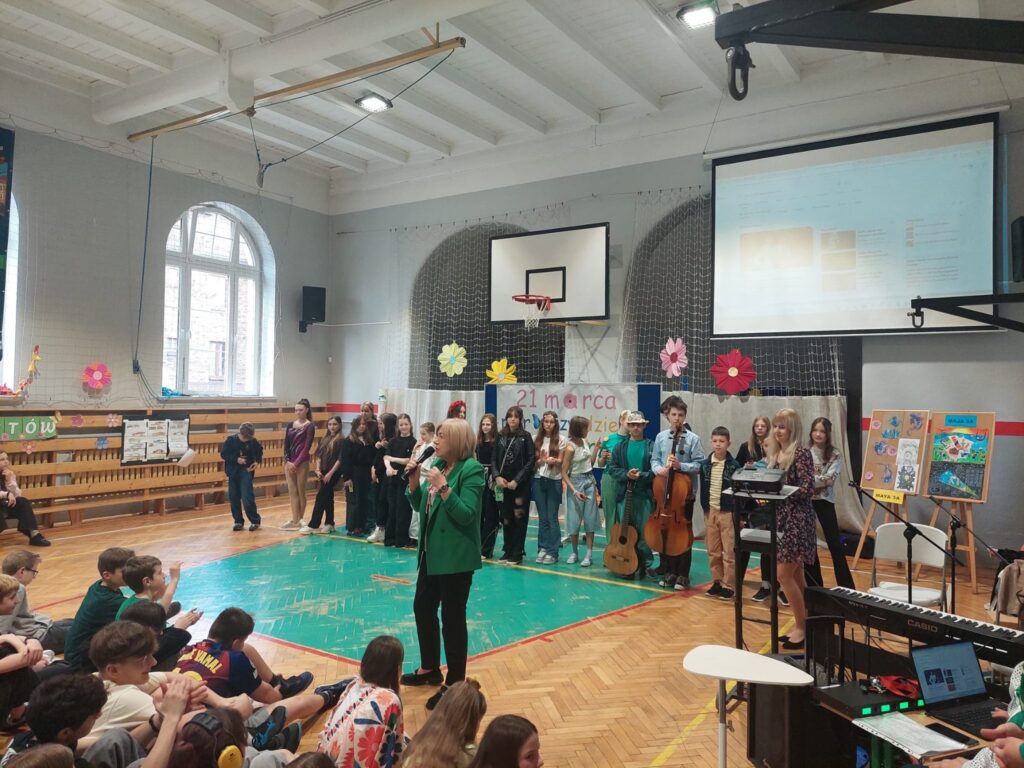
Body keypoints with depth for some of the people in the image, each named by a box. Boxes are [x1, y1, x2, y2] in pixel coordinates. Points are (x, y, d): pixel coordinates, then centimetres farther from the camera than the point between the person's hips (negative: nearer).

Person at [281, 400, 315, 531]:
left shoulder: (310, 426, -5)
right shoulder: (290, 425, 10)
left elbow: (307, 447, -10)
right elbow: (286, 444, 7)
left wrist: (296, 463, -15)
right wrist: (288, 461, -6)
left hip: (302, 462, -5)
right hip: (289, 462, 5)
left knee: (301, 491, 2)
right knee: (292, 492, 5)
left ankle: (300, 520, 11)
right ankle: (294, 520, 8)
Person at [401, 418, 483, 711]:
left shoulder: (472, 470, -16)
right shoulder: (438, 465, 6)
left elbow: (466, 515, -22)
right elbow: (422, 506, 11)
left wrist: (443, 487, -28)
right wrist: (414, 482, -5)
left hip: (456, 557, -8)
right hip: (432, 553, 8)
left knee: (452, 617, 2)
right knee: (422, 608, 18)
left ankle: (455, 684, 18)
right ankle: (430, 668, 38)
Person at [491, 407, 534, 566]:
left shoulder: (525, 436, -1)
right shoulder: (500, 436, 8)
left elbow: (530, 461, -5)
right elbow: (494, 459, 7)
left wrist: (516, 480, -12)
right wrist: (497, 477, -9)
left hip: (520, 484, -3)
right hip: (502, 483, 3)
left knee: (519, 517, -1)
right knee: (506, 518, 8)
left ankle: (517, 553, 6)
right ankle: (507, 551, 18)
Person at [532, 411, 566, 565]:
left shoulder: (561, 439, -1)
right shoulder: (537, 439, 8)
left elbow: (561, 461, -2)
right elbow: (533, 460, 6)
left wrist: (553, 460, -23)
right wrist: (542, 460, -15)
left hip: (554, 481, -3)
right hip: (538, 480, 3)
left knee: (552, 517, -2)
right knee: (542, 517, 7)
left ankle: (552, 552, 3)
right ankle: (542, 548, 14)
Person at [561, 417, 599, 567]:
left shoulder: (585, 442, 2)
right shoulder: (570, 448, -17)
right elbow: (564, 473, -14)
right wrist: (574, 491, -22)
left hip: (589, 482, 6)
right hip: (576, 482, -6)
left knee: (590, 519, 3)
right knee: (574, 520, 3)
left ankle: (589, 554, 7)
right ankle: (575, 553, 18)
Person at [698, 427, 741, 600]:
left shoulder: (734, 465, -8)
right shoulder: (704, 464, 2)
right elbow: (703, 489, 7)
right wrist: (705, 508, 3)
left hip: (728, 512, -4)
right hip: (710, 511, 4)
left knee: (729, 552, 1)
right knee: (713, 551, 11)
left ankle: (728, 586, 9)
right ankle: (717, 582, 23)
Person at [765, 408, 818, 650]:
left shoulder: (801, 453, -13)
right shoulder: (775, 453, 11)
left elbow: (808, 489, -19)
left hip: (797, 520, -8)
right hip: (781, 517, 8)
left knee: (784, 575, -7)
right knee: (795, 575, 13)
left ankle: (802, 628, 6)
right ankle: (801, 624, 21)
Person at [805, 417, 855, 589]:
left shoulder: (835, 455, -2)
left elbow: (830, 479, -14)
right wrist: (821, 480, -15)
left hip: (825, 501, -2)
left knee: (834, 543, 0)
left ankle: (847, 587, 9)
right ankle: (813, 584, 22)